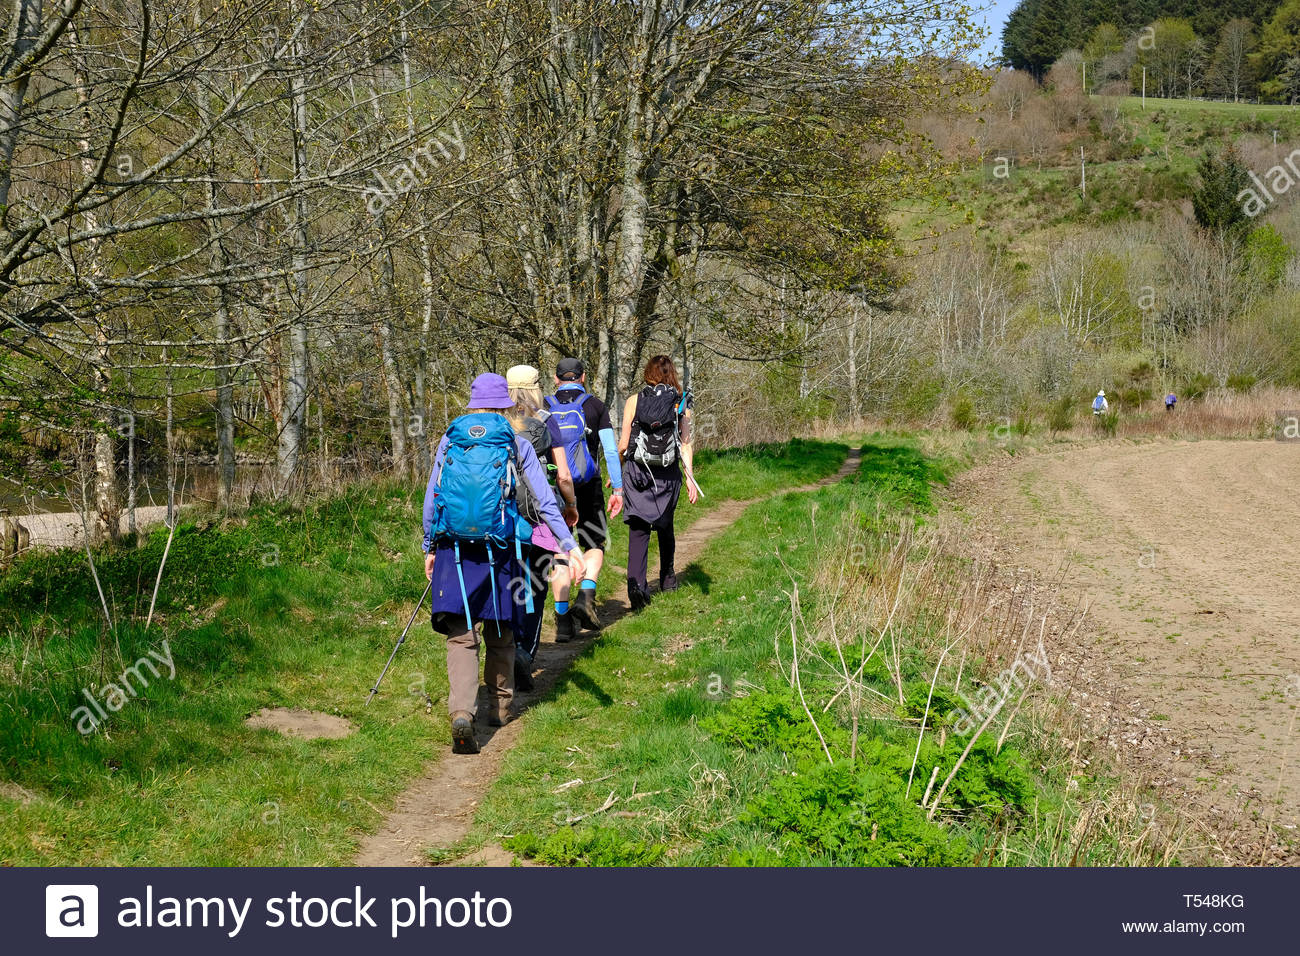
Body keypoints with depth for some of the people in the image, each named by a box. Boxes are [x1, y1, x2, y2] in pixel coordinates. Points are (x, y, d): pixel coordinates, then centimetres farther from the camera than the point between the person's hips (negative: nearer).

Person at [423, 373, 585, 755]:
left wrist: (429, 548, 17)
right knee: (500, 634, 17)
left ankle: (462, 712, -22)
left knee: (461, 635, -3)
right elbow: (545, 501, -1)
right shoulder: (515, 443, 4)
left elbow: (431, 497, 9)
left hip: (452, 549, 0)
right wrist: (570, 545, 0)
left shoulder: (450, 439, 7)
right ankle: (500, 707, 30)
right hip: (497, 549, 0)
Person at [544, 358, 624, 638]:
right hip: (587, 488, -1)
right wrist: (618, 489, 2)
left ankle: (563, 618, 1)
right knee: (595, 545, 14)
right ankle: (586, 595, -10)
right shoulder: (595, 406, 2)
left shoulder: (544, 408, 5)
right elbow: (611, 451, -3)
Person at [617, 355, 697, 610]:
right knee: (665, 526, 21)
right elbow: (685, 445, -1)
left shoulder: (634, 401, -1)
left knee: (638, 528, -4)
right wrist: (691, 479, 3)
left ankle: (636, 583, -21)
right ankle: (667, 577, 37)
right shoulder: (681, 404, 2)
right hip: (668, 474, 2)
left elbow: (623, 443, -1)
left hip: (636, 470, -2)